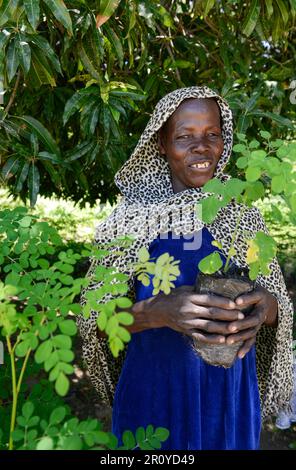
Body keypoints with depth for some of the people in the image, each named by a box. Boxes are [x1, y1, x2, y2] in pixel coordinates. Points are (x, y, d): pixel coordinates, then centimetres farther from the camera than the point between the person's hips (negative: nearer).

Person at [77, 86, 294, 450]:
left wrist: (264, 306, -23)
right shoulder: (130, 218, -12)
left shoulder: (242, 214, -4)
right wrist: (156, 312, -30)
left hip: (230, 392, 3)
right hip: (156, 390, -2)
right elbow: (95, 319, -11)